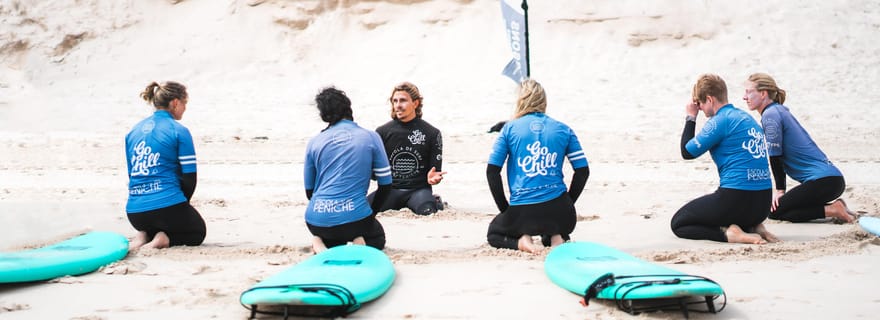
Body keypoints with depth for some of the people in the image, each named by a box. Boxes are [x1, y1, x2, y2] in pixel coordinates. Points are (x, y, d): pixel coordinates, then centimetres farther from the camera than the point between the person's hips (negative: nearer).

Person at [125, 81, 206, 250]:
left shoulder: (133, 131, 12)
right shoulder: (179, 131, -7)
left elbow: (132, 174, 17)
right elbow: (190, 178, -9)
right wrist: (181, 203, 10)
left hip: (135, 213, 6)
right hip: (167, 206, -6)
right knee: (198, 232, 24)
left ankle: (144, 235, 5)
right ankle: (165, 239, -7)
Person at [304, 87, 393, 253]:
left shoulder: (314, 142, 8)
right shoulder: (371, 137, 2)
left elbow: (309, 191, 14)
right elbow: (385, 183, 6)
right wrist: (371, 213, 20)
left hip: (317, 220, 3)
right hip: (354, 217, -3)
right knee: (378, 239, 30)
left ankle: (320, 244, 2)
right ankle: (360, 244, -5)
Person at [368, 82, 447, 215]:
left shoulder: (432, 133, 3)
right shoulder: (382, 132, 7)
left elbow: (435, 169, 3)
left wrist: (433, 178, -21)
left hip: (418, 188, -2)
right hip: (390, 189, 2)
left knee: (427, 211, -36)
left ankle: (434, 200, 2)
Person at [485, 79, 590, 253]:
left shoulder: (510, 128, 1)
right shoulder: (564, 130, 6)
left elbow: (492, 171, -1)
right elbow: (583, 171, 5)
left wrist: (505, 209, 9)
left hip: (522, 212, -2)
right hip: (558, 210, 3)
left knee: (494, 234, 29)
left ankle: (520, 241, -3)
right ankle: (556, 238, 3)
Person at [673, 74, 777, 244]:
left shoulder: (721, 120, -12)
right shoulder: (746, 117, 14)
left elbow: (688, 152, -5)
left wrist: (690, 118, 4)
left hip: (737, 200, -8)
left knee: (677, 223, 9)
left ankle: (728, 234, -11)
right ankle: (752, 227, 9)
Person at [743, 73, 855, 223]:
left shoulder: (770, 115, -12)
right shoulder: (780, 110, 18)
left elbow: (775, 156, -11)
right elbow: (779, 155, 20)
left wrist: (780, 189, -3)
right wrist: (781, 190, 20)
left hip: (824, 181, -10)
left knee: (774, 210, -5)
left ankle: (832, 210, -10)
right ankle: (834, 206, 10)